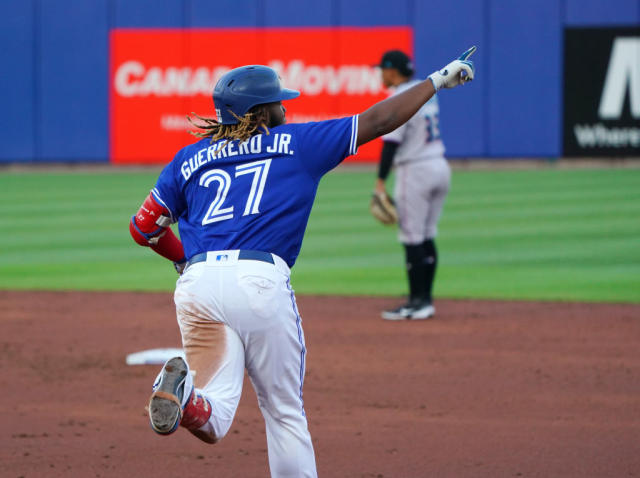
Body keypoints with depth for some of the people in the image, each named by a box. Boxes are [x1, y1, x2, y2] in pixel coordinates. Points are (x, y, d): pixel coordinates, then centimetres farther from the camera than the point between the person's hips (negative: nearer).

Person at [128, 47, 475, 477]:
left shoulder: (190, 159, 20)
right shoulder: (296, 143, 12)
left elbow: (143, 227, 19)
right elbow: (376, 122, 15)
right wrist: (438, 81, 26)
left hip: (198, 283, 3)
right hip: (260, 280, -3)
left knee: (212, 424, -1)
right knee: (285, 412, 12)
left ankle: (185, 395, -33)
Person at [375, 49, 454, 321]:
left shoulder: (399, 99, -13)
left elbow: (391, 143, -17)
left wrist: (380, 182, -16)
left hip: (416, 170, -9)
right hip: (440, 166, 9)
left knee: (412, 239, -4)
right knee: (427, 237, 12)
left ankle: (417, 302, -5)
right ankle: (425, 299, 14)